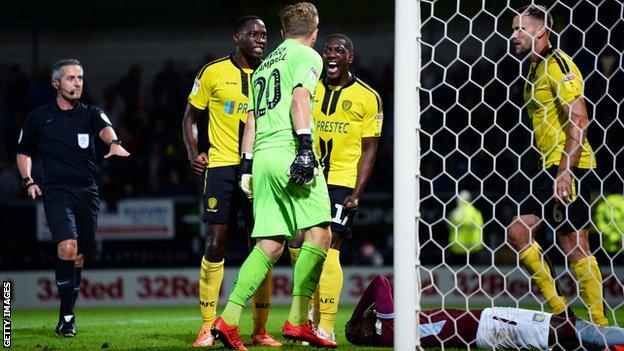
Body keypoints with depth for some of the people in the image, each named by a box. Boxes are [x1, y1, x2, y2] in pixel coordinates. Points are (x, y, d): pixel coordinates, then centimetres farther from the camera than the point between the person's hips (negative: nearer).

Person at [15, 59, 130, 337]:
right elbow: (24, 152, 20)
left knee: (79, 257, 6)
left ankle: (68, 314, 21)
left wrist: (114, 143, -35)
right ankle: (66, 317, -19)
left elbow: (104, 127, -13)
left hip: (87, 192, 3)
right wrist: (28, 181, 4)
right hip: (56, 191, -3)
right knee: (67, 247, -22)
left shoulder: (90, 113, 10)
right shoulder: (39, 118, 9)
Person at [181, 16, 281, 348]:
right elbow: (190, 117, 9)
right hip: (222, 167, -3)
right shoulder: (214, 72, 2)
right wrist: (193, 154, -5)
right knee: (215, 246, -7)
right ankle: (207, 326, 0)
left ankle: (260, 330, 8)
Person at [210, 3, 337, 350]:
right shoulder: (307, 56, 4)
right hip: (288, 152, -8)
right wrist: (305, 146, -20)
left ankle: (229, 319, -5)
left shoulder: (264, 65, 26)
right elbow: (299, 99, -12)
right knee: (319, 233, -4)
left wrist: (247, 166, 24)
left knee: (270, 246, 6)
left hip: (263, 157, 8)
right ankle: (298, 319, -11)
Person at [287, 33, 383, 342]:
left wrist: (357, 193, -10)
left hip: (342, 183, -4)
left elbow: (368, 151, -1)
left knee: (328, 249, -13)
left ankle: (326, 327, -11)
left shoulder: (367, 98, 0)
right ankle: (311, 313, 21)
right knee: (298, 247, 2)